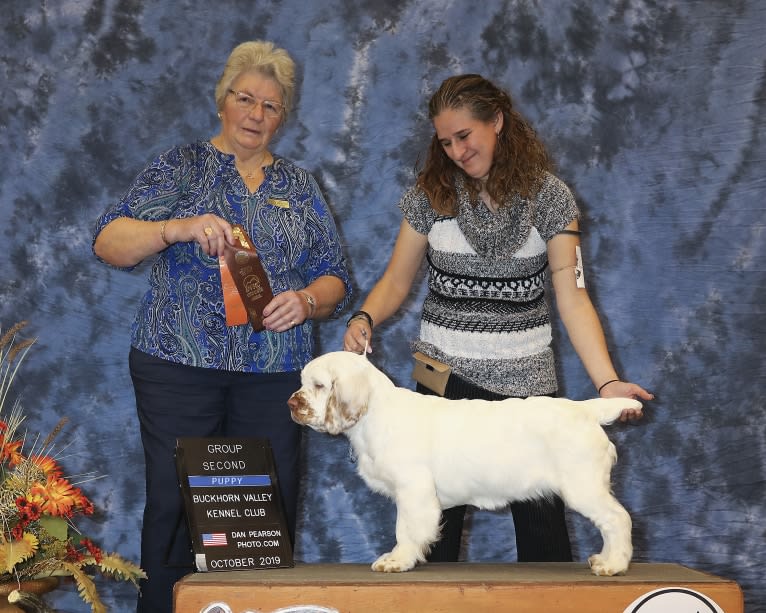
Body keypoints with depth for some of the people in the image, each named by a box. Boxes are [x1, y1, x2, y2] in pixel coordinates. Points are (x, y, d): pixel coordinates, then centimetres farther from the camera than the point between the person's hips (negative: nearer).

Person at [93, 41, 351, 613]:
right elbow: (109, 243, -4)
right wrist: (177, 228, -22)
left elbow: (335, 280, 14)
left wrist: (308, 300, -8)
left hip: (274, 372, 3)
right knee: (176, 507, -5)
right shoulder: (183, 166, 6)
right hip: (180, 366, -2)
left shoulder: (299, 186, 15)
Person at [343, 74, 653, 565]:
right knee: (434, 513, 0)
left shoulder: (549, 197, -4)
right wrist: (365, 318, -16)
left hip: (524, 376, -1)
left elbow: (572, 297, -9)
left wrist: (606, 381, -21)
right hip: (444, 373, 1)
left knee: (541, 515, 2)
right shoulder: (430, 195, 1)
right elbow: (397, 281, 6)